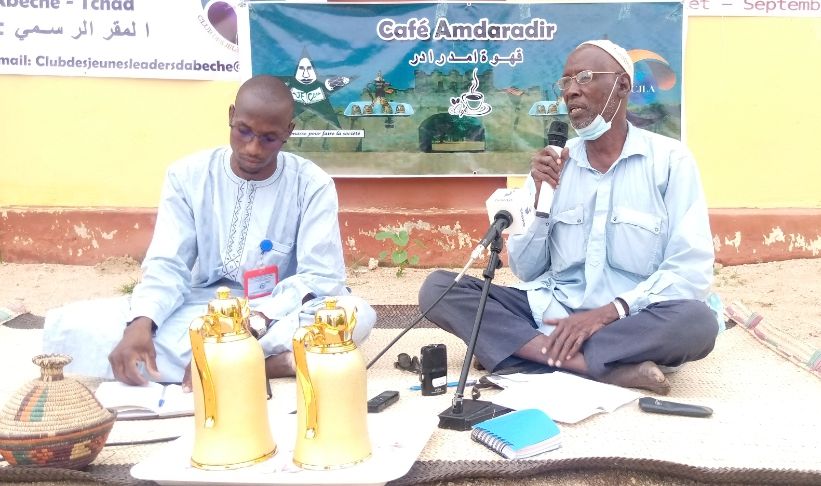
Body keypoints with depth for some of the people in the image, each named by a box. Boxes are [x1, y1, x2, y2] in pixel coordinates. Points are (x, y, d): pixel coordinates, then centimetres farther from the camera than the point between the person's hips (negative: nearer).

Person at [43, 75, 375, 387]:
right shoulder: (187, 176, 0)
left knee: (358, 313, -33)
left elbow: (321, 276, -14)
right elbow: (167, 266, -6)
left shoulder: (312, 185, -5)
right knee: (67, 325, -21)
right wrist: (140, 324, -28)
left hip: (279, 316, -2)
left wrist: (254, 323, -30)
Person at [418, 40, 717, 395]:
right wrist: (541, 199, -8)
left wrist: (609, 311, -20)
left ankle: (536, 353, -24)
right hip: (551, 313, 3)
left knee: (697, 322, -34)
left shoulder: (670, 159, -2)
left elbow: (692, 271, -9)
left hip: (631, 321, -3)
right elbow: (525, 271, 7)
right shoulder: (554, 163, 6)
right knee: (438, 288, -16)